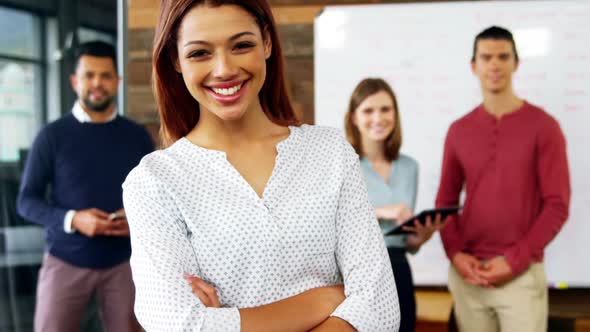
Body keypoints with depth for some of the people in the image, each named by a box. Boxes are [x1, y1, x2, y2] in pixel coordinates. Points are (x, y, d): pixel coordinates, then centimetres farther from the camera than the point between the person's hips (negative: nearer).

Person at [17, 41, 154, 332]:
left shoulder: (137, 136, 4)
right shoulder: (52, 136, -3)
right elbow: (26, 201, -2)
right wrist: (72, 219, -19)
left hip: (122, 263, 2)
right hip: (65, 262, -1)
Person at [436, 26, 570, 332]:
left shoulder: (543, 126, -2)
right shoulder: (459, 131, 8)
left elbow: (557, 205, -6)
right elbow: (445, 201, 10)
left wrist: (515, 260, -12)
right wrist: (455, 253, -5)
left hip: (522, 273, -3)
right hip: (467, 274, 3)